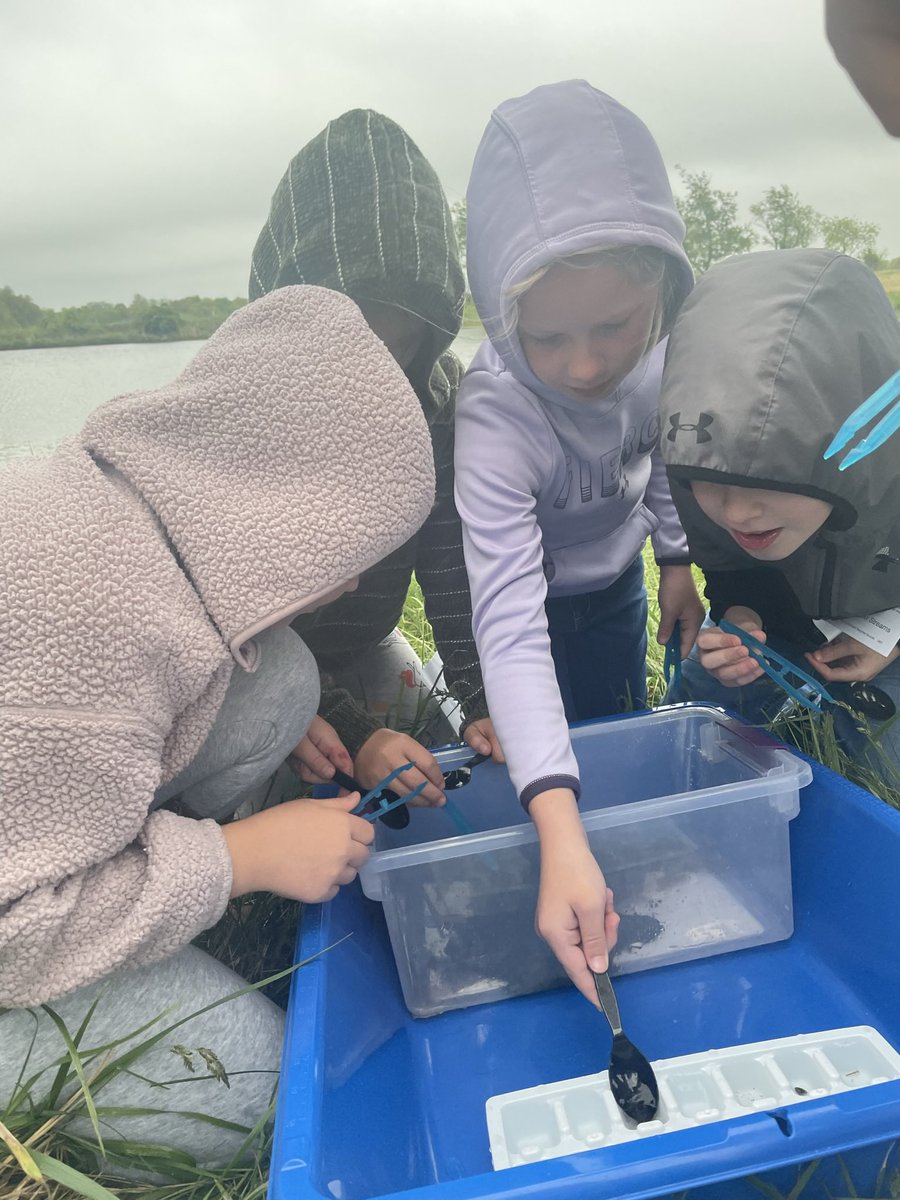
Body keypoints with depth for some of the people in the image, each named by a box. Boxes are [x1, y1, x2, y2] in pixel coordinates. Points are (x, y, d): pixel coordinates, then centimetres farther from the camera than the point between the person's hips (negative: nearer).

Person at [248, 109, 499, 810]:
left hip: (364, 645, 4)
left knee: (444, 773, 10)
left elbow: (455, 565, -15)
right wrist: (346, 729, -36)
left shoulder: (442, 392, -13)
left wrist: (483, 699, -26)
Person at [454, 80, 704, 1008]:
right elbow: (509, 626, -47)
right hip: (544, 602, -5)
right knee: (579, 755, 9)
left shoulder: (658, 335, -23)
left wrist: (677, 559, 3)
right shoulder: (495, 419, -41)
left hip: (619, 579, 5)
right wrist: (561, 839, -54)